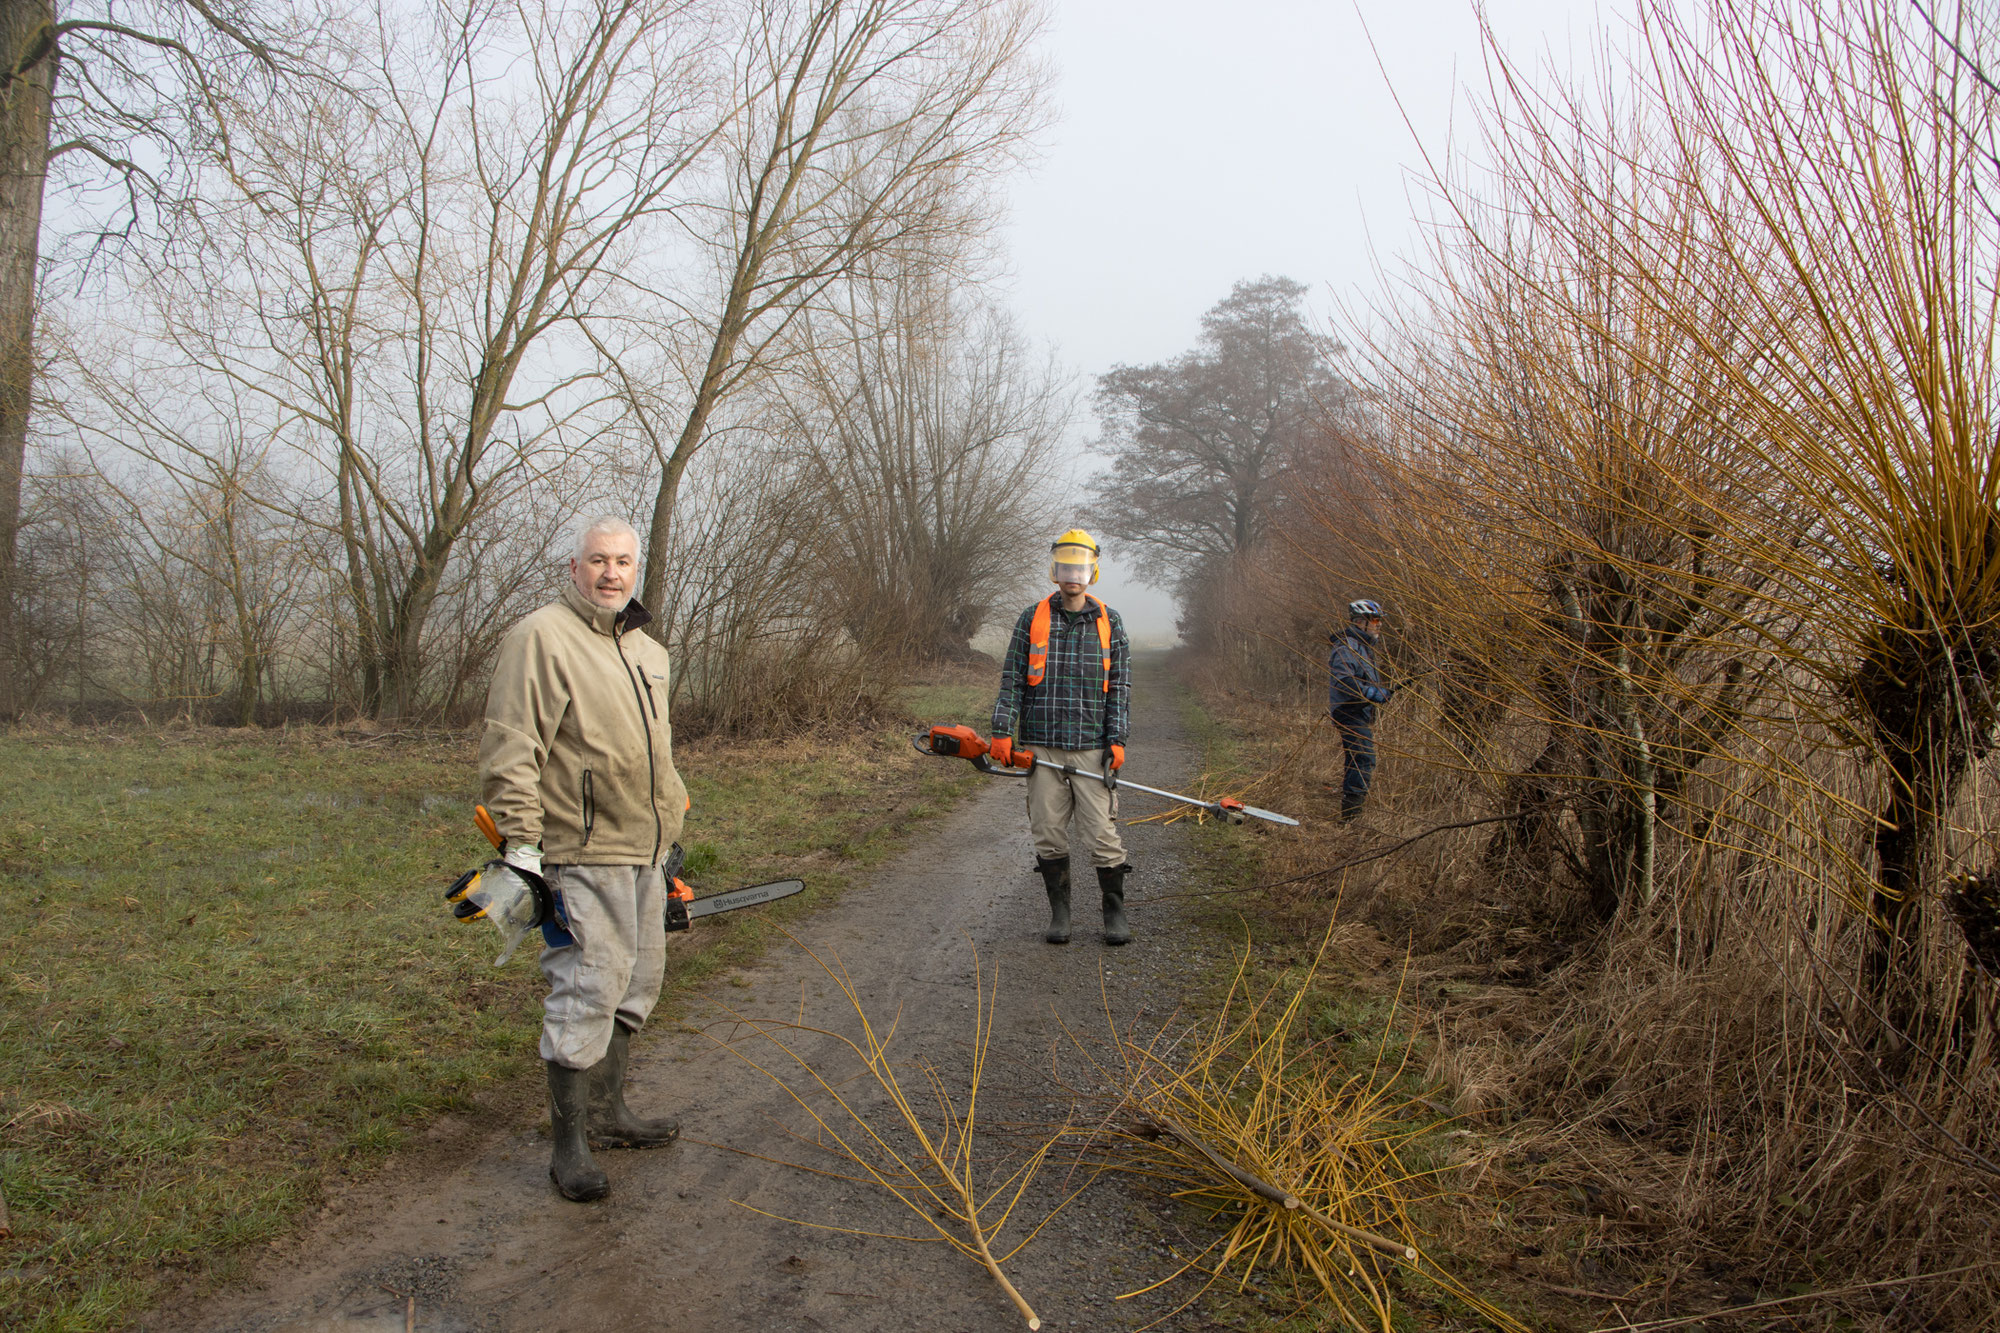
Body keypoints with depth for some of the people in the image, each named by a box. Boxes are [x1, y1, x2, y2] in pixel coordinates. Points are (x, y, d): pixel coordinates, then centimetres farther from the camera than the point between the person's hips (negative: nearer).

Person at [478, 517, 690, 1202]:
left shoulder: (647, 651, 16)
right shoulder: (540, 638, -11)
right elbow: (511, 748, -16)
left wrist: (673, 823, 25)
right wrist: (521, 843, -20)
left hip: (643, 852, 9)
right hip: (583, 856, -9)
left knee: (637, 981, 15)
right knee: (587, 991, -7)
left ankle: (607, 1112, 30)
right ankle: (569, 1145, 4)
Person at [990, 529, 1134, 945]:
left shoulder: (1109, 623, 7)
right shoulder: (1032, 619, 6)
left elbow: (1119, 687, 6)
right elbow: (1011, 680, 5)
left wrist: (1118, 740, -4)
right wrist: (1002, 731, -4)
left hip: (1092, 747, -1)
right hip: (1042, 747, 1)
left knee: (1102, 833, -4)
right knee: (1048, 833, 4)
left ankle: (1115, 912, 11)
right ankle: (1059, 911, 17)